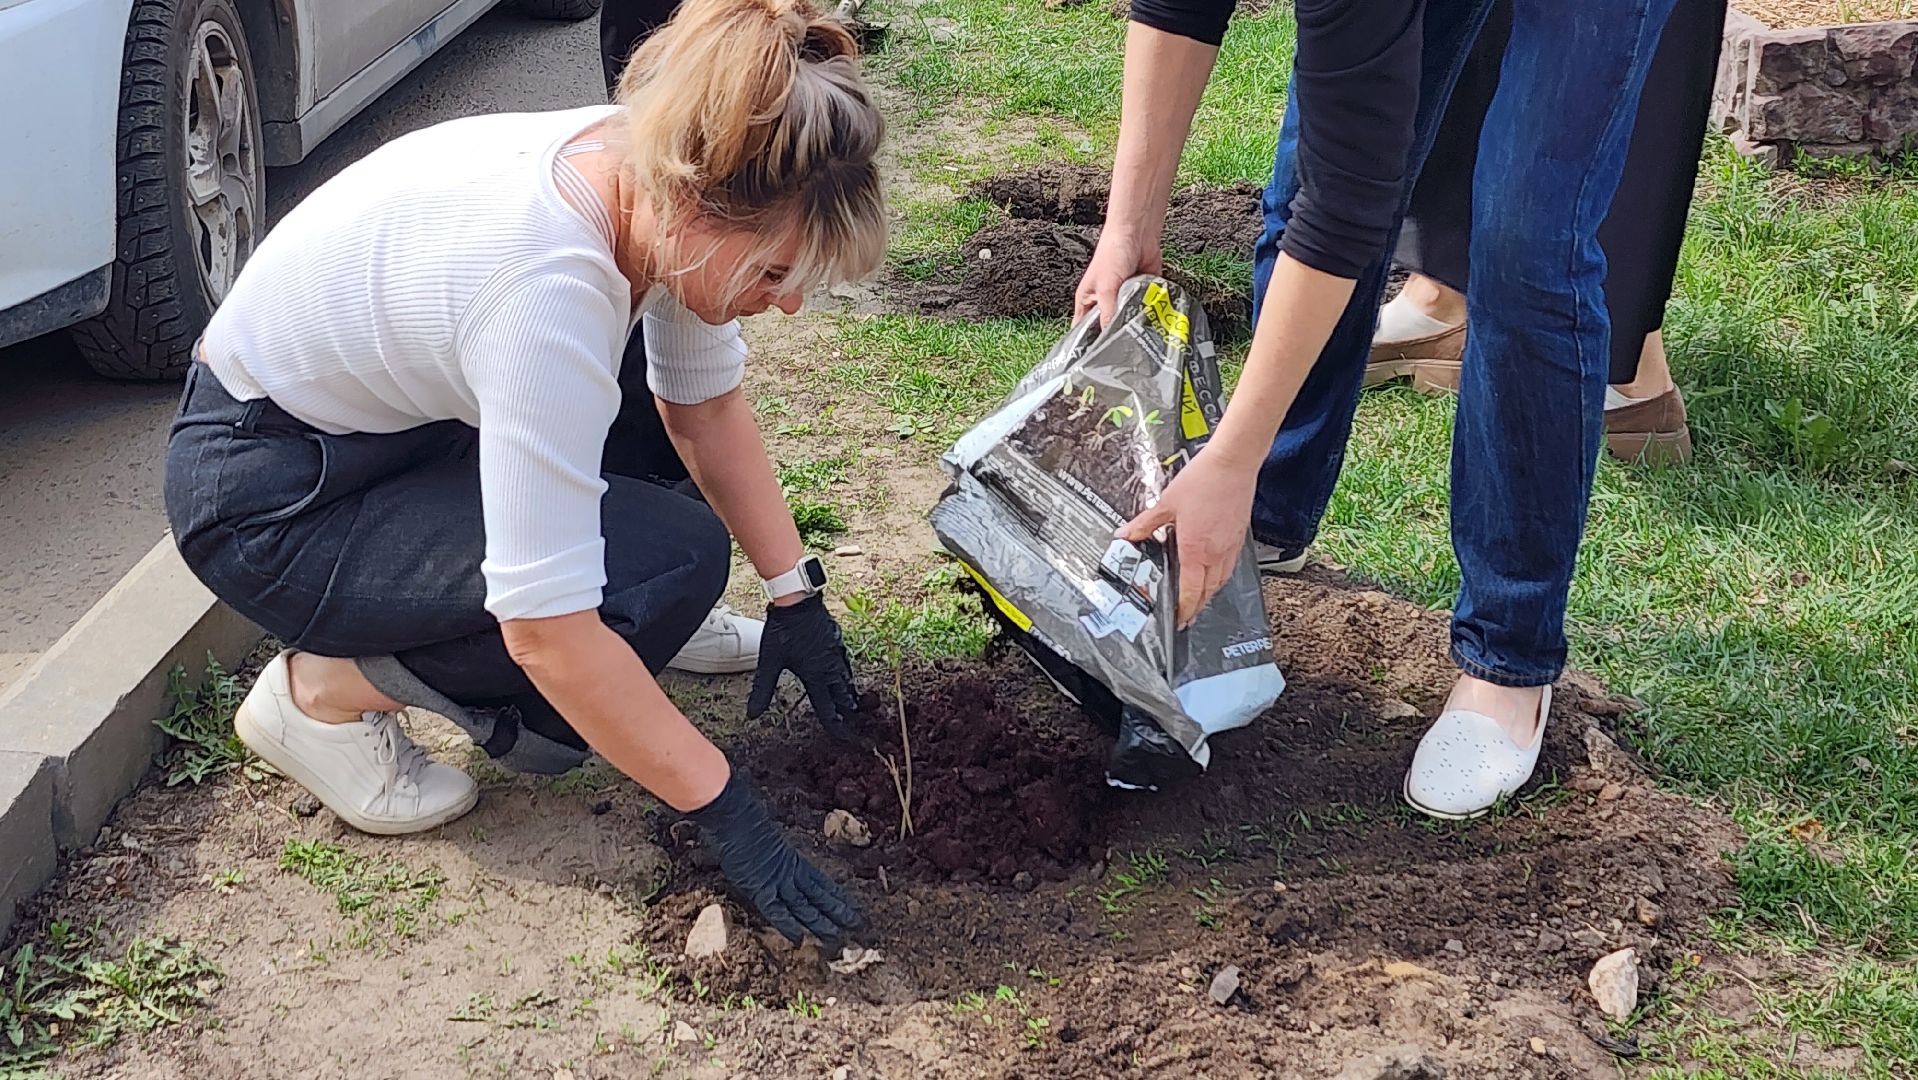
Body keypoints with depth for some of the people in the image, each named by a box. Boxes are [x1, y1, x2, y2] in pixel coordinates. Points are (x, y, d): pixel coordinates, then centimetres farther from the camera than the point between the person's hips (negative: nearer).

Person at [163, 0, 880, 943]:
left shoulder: (660, 172, -14)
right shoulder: (548, 287, -38)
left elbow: (708, 407, 3)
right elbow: (551, 637, -34)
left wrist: (796, 595, -1)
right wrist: (728, 815, -27)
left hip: (381, 414, 8)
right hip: (266, 500, -8)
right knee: (672, 565, -20)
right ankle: (329, 690, -4)